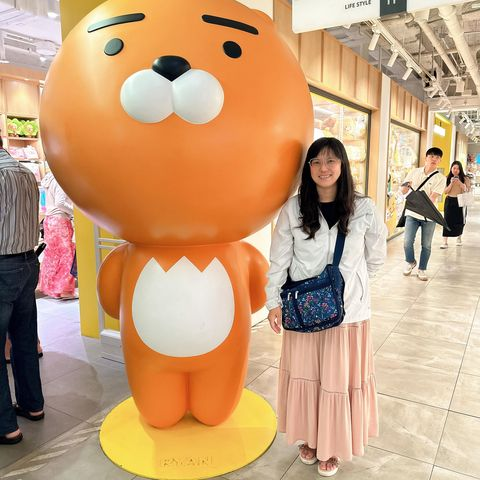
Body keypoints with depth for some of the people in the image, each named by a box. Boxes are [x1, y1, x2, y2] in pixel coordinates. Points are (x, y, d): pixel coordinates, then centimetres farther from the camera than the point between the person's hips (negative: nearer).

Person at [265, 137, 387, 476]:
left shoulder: (364, 209, -5)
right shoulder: (294, 209, -6)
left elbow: (376, 257, 8)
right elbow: (279, 259, -2)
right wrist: (274, 302, -5)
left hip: (348, 310, 0)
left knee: (340, 379, 11)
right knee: (305, 375, 14)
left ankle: (333, 445, 35)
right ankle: (310, 437, 38)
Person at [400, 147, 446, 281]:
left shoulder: (440, 178, -3)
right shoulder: (414, 172, 3)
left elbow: (433, 198, -15)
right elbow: (403, 191, 5)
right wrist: (406, 186, -19)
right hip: (412, 213, 1)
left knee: (426, 245, 7)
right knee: (407, 242, -6)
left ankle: (422, 269, 25)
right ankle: (410, 262, 22)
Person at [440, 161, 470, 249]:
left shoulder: (464, 178, 1)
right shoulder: (447, 178, 2)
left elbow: (467, 190, -5)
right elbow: (445, 191, -1)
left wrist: (459, 183, -18)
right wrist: (451, 183, -14)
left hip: (460, 201, 0)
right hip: (449, 201, 0)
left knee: (459, 221, 8)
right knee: (447, 220, -6)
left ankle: (459, 238, 33)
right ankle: (445, 242, -6)